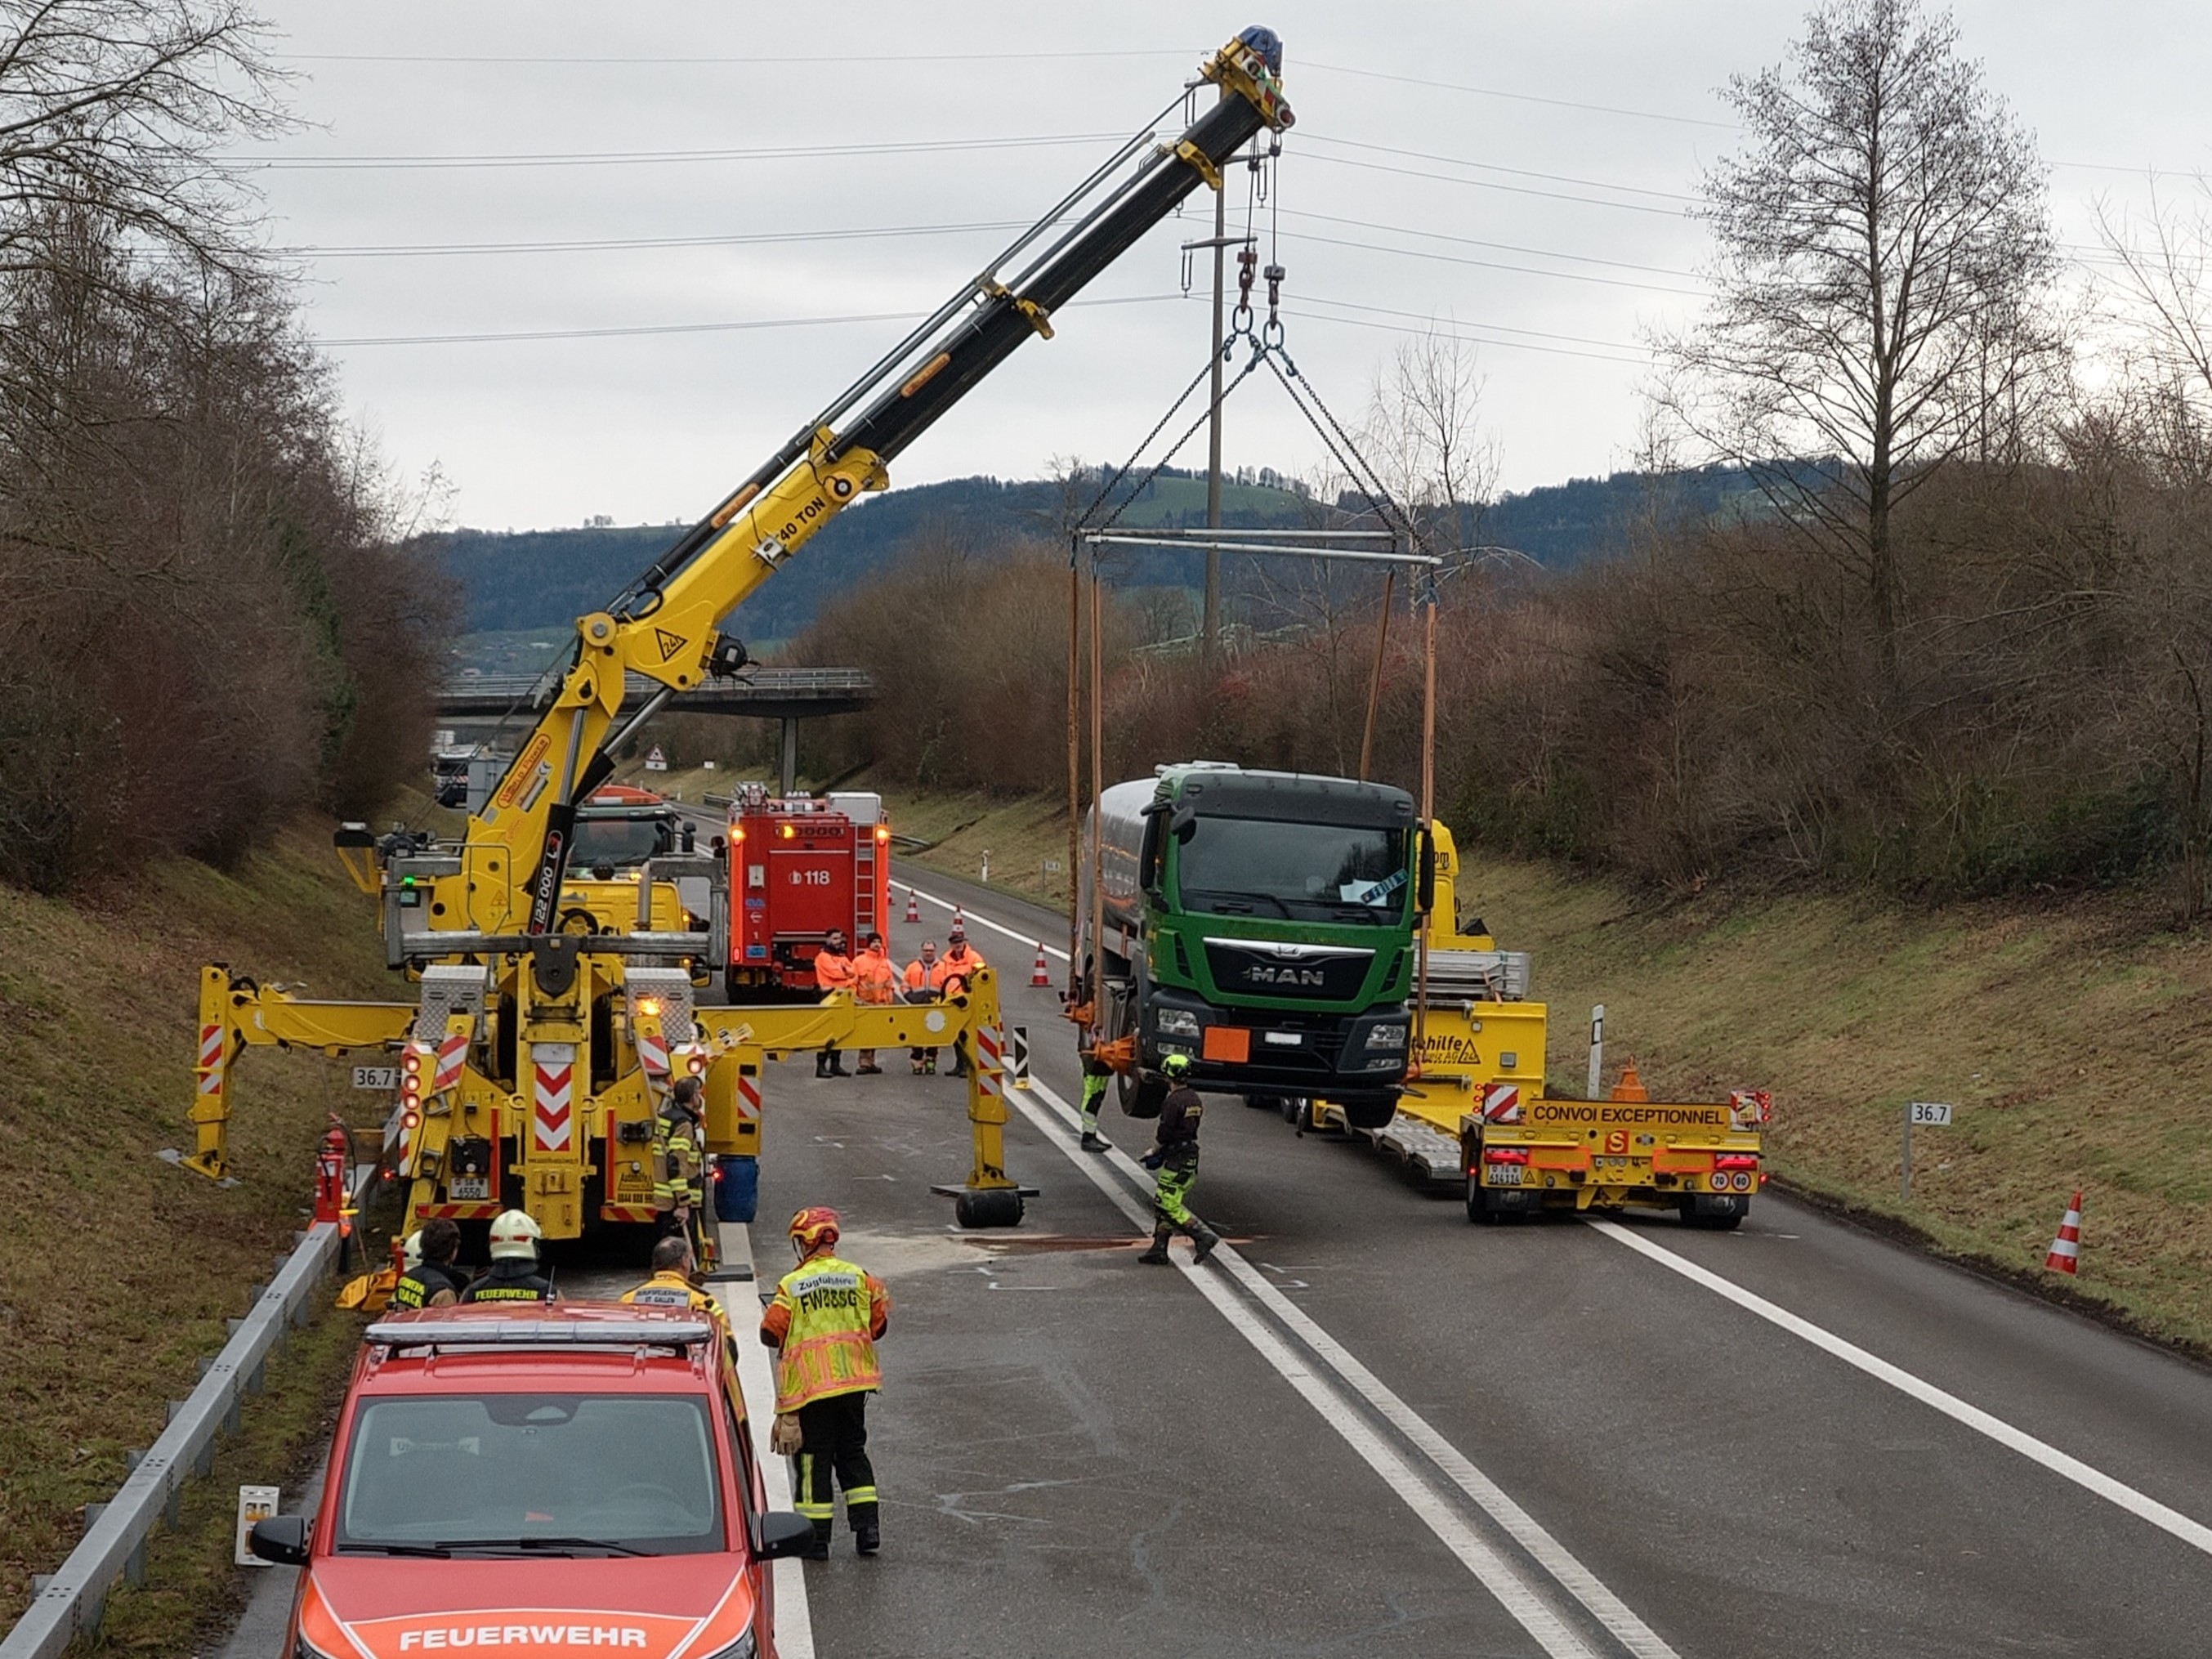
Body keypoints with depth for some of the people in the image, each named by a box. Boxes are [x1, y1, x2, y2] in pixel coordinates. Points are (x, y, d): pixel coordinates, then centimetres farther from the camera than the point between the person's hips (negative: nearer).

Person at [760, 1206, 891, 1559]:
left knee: (815, 1458, 3)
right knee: (852, 1453, 16)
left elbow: (771, 1334, -6)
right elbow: (877, 1327, 6)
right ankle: (867, 1525, 9)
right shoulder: (860, 1278, 0)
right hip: (854, 1380, 4)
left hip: (810, 1384, -4)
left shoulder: (791, 1286, -10)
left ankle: (816, 1537, 4)